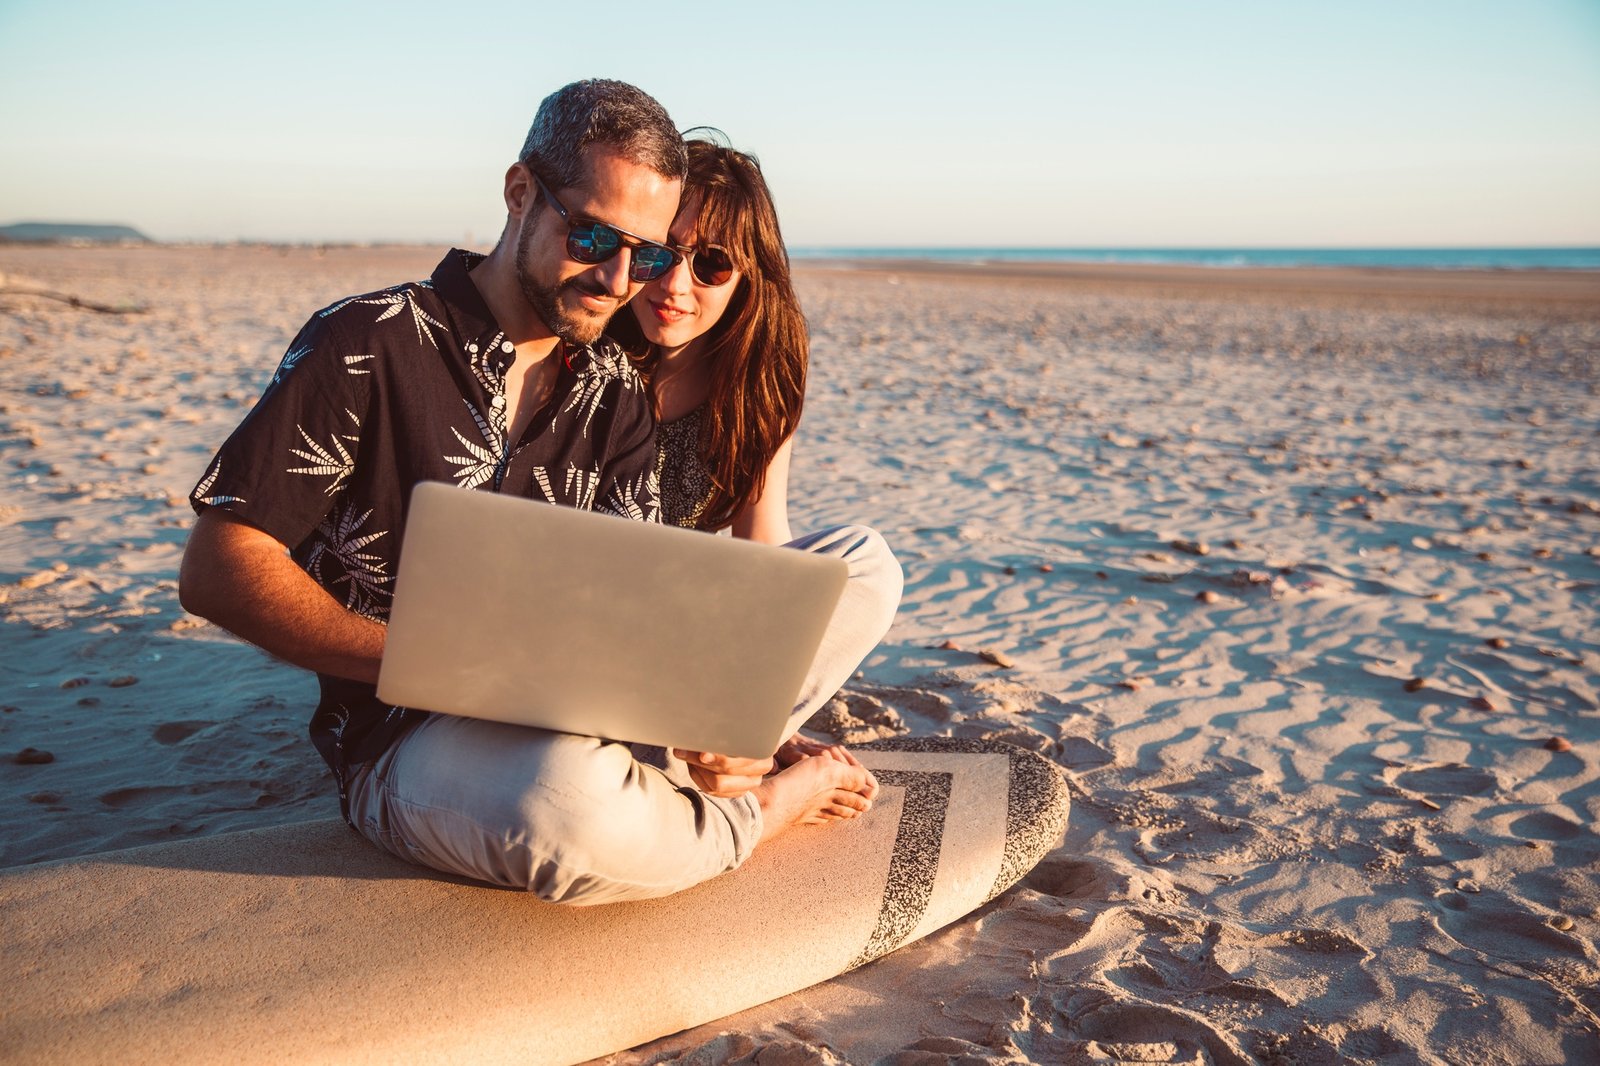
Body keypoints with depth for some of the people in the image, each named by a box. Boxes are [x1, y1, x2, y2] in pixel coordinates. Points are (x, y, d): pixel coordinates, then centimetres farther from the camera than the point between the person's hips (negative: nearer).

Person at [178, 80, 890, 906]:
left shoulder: (615, 390, 8)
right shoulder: (368, 345, -9)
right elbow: (214, 571, -14)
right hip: (407, 738, -4)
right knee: (572, 806, -41)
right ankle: (768, 807, -8)